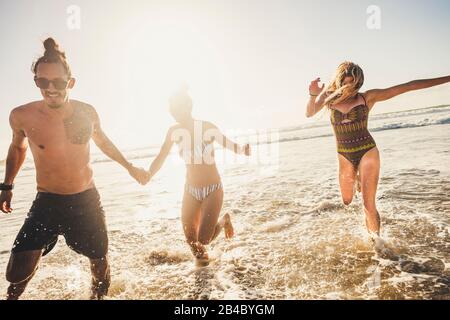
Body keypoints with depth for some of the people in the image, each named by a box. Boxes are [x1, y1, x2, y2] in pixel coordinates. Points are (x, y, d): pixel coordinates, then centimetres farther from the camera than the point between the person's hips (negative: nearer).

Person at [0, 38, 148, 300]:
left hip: (87, 200, 2)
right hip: (47, 202, -1)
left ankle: (99, 295, 46)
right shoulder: (22, 116, -12)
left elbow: (102, 140, 12)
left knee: (100, 260, 15)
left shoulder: (87, 112, -8)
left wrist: (130, 167, 16)